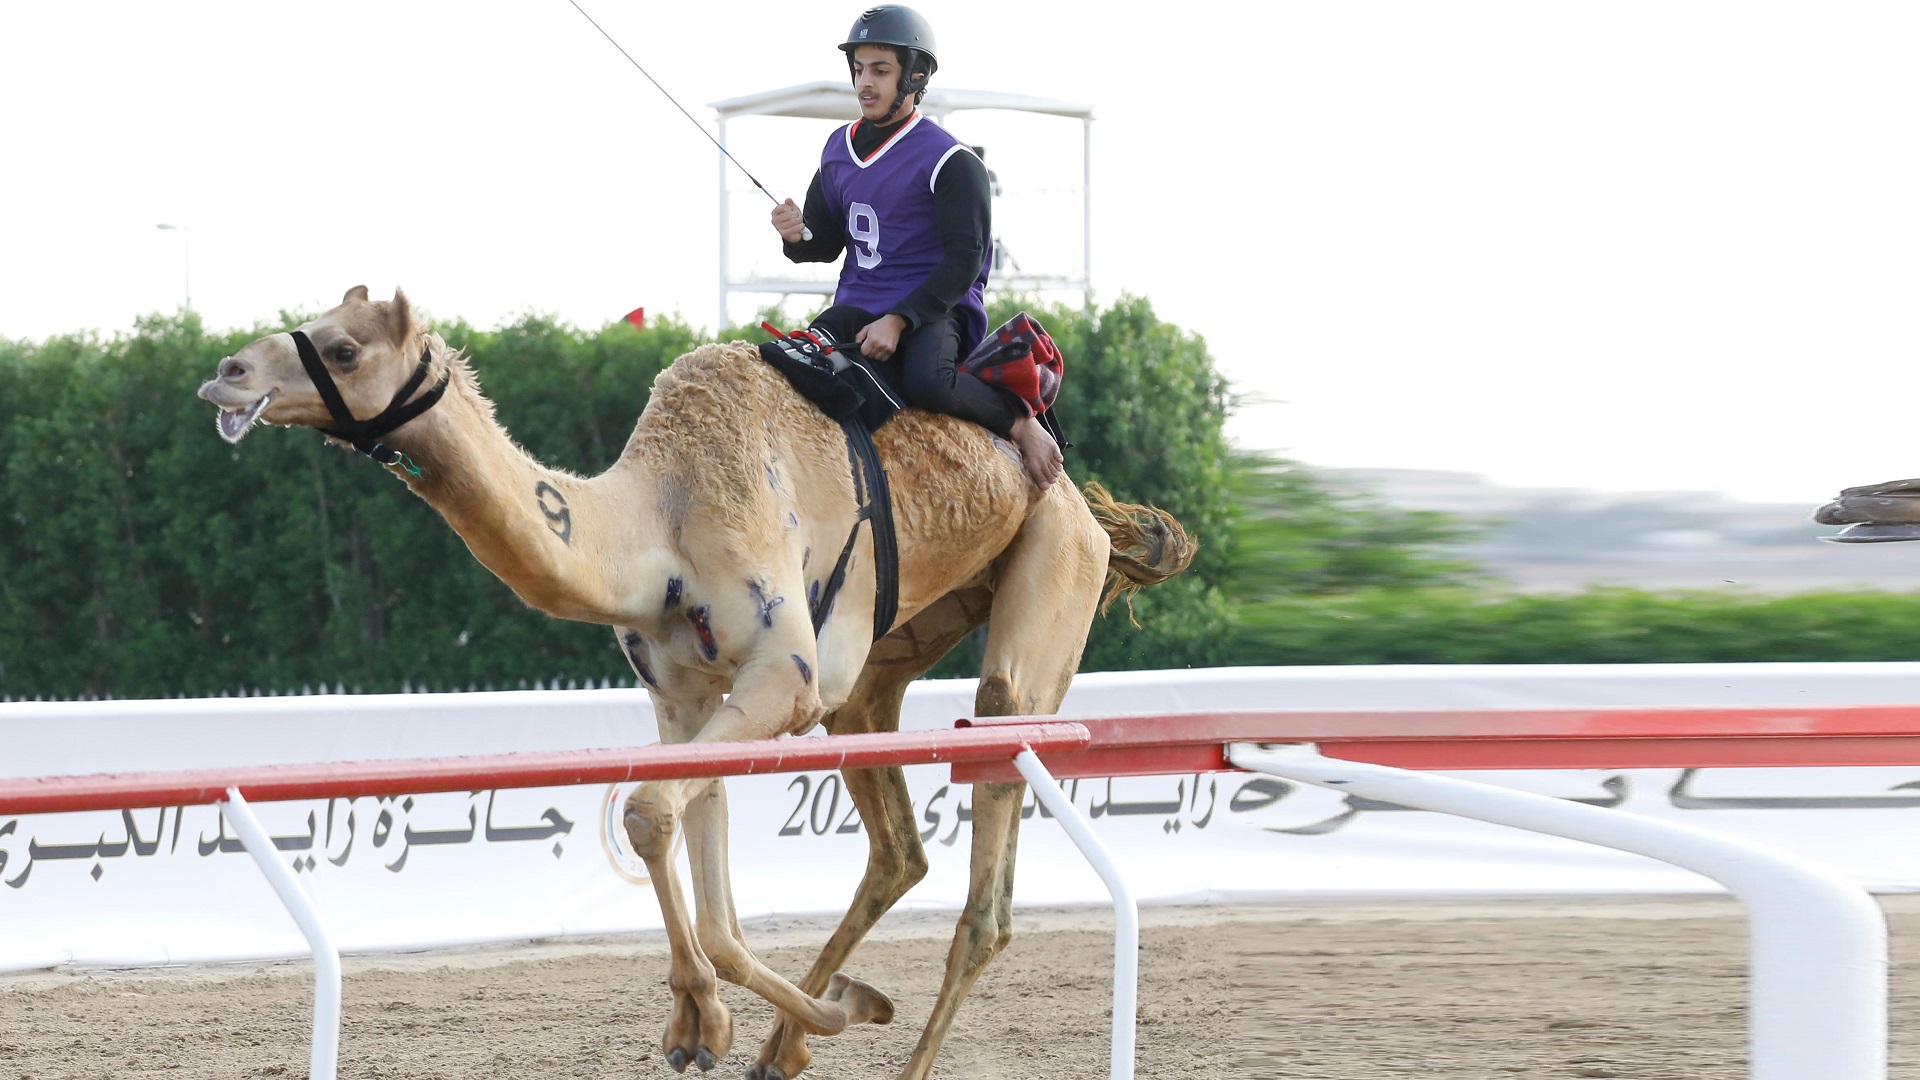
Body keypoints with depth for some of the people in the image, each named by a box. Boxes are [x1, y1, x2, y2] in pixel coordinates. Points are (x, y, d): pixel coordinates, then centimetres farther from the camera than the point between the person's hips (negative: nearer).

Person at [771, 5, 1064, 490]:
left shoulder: (949, 160, -9)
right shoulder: (839, 149, 12)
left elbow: (964, 261, -14)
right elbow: (827, 242, 18)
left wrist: (898, 320, -24)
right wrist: (798, 236, -7)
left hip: (934, 309, -6)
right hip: (856, 306, 6)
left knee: (927, 381, -37)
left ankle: (1020, 421, -14)